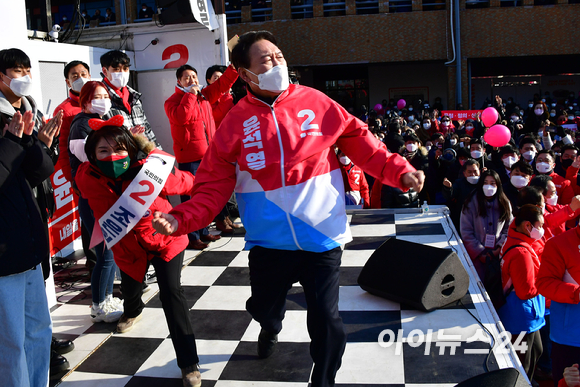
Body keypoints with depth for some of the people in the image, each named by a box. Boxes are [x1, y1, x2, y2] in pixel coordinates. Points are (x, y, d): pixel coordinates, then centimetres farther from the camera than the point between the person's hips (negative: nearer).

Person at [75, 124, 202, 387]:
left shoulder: (149, 170, -33)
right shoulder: (88, 178, -26)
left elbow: (185, 182, -13)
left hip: (165, 238, -3)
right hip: (128, 245, 4)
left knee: (171, 292, -18)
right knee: (130, 289, 25)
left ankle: (189, 364, -7)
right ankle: (133, 312, 67)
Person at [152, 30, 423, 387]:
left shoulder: (317, 103, -5)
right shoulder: (235, 123, -4)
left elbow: (361, 144, -1)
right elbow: (214, 187, -5)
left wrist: (399, 171, -13)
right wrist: (182, 219, -19)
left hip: (322, 239, -1)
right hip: (269, 243, 2)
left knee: (326, 322, 0)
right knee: (265, 309, 22)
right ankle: (271, 330, 62)